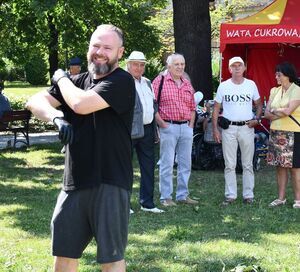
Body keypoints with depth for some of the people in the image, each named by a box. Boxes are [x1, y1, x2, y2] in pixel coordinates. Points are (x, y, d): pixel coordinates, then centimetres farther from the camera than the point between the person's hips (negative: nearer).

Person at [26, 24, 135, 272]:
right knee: (64, 251, 15)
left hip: (110, 182, -7)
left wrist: (61, 78, -3)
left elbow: (81, 104, -22)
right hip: (74, 181, 7)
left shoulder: (122, 82, -9)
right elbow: (35, 101, 2)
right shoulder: (79, 81, 11)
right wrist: (56, 117, -19)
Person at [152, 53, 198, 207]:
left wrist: (191, 125, 10)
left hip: (186, 127, 6)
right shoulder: (160, 81, -4)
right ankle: (166, 197, 2)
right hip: (169, 127, -6)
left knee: (185, 164, 9)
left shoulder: (187, 85, 15)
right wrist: (162, 124, -12)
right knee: (167, 164, -3)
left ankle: (182, 195, 17)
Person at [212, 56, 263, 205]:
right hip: (228, 128, 0)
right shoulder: (223, 86, 3)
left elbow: (259, 104, 15)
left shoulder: (251, 85, 5)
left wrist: (257, 119, -3)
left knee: (248, 165, 4)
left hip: (247, 127, 0)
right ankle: (230, 195, 9)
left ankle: (248, 194, 10)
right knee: (229, 165, 3)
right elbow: (216, 108, 6)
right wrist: (215, 129, -1)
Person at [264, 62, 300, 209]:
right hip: (276, 134, 6)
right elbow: (267, 113, 5)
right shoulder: (274, 91, 12)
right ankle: (281, 198, 15)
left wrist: (274, 111, -3)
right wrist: (281, 113, -10)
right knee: (280, 166, 9)